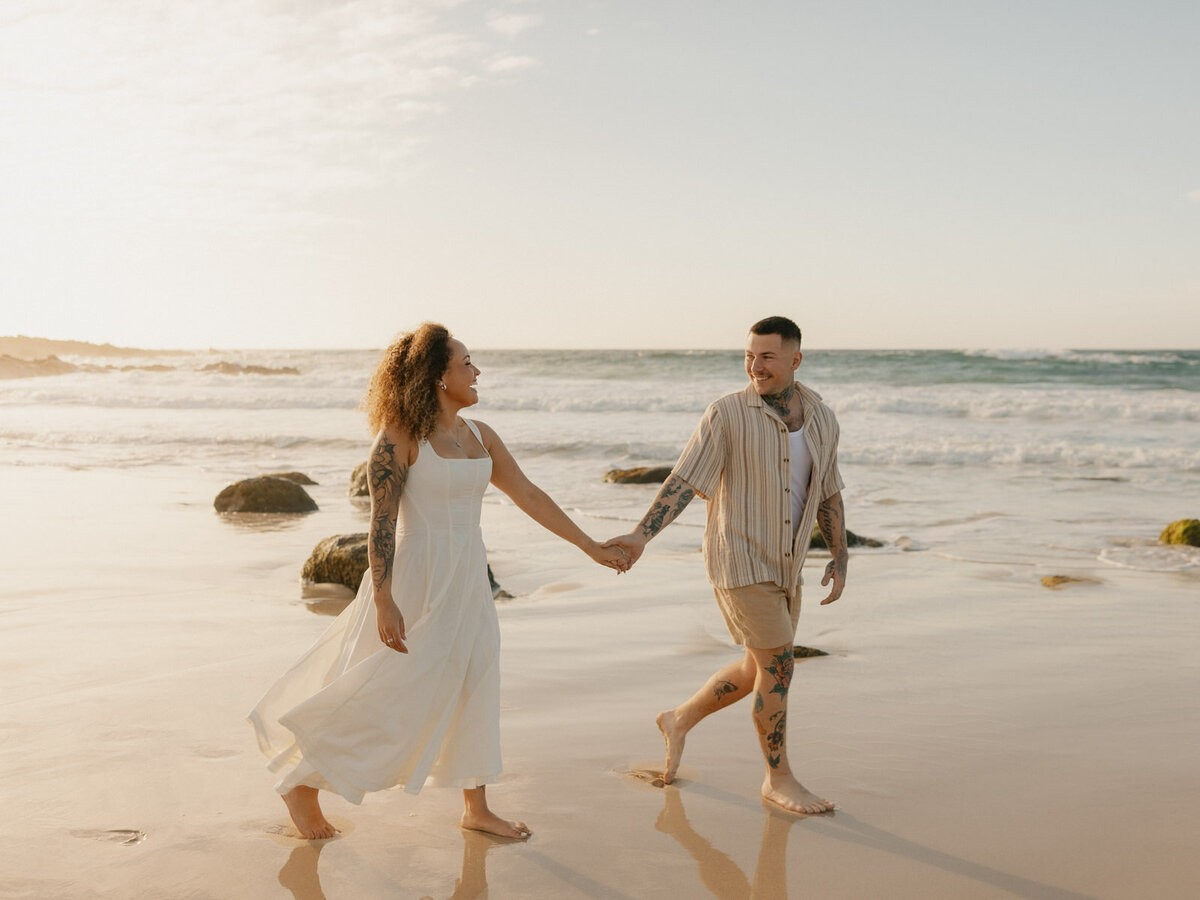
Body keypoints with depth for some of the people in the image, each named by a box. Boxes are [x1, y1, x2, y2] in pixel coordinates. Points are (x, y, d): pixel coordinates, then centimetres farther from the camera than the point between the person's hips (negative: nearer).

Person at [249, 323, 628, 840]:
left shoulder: (479, 436, 7)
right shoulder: (399, 437, -14)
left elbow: (529, 496, 10)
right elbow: (381, 521, -17)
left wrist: (591, 548, 10)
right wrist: (383, 602, -23)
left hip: (466, 579, 7)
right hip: (418, 580, -7)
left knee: (474, 688, 11)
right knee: (389, 695, -1)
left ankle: (476, 809, 25)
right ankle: (302, 784, 18)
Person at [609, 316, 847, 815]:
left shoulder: (821, 418, 4)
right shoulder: (727, 414, -13)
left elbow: (828, 493, 13)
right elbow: (682, 482, -17)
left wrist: (839, 560, 7)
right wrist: (640, 535, -29)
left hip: (782, 564, 7)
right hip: (738, 561, -7)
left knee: (761, 670, 15)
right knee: (778, 665, -6)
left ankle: (680, 720, 35)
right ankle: (779, 779, 11)